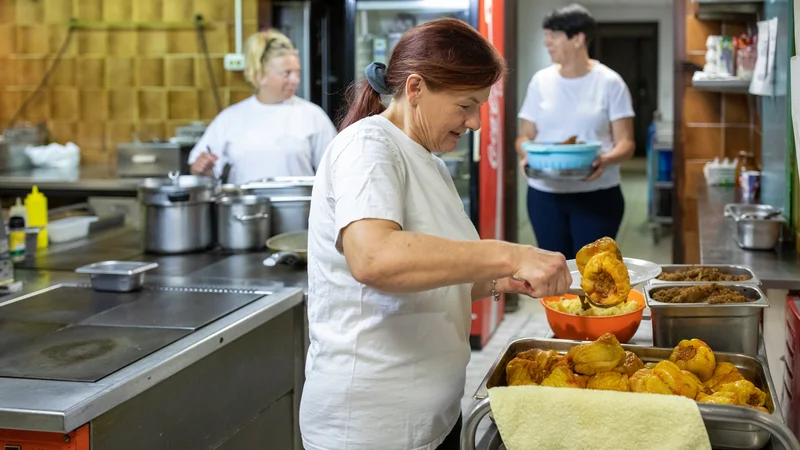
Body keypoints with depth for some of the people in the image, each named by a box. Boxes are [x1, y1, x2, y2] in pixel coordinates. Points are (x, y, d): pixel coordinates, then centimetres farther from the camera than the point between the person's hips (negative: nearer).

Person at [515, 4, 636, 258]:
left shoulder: (609, 82, -3)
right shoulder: (541, 81, 6)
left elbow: (625, 142, -4)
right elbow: (525, 136, 8)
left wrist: (606, 159, -26)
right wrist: (527, 154, -15)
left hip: (597, 195, -3)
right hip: (545, 194, 3)